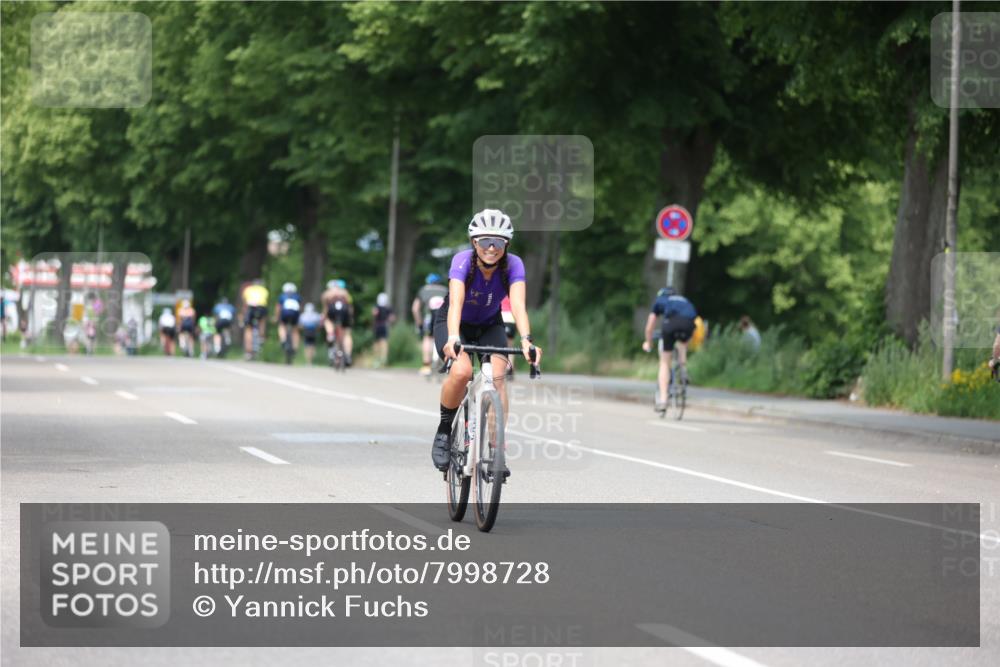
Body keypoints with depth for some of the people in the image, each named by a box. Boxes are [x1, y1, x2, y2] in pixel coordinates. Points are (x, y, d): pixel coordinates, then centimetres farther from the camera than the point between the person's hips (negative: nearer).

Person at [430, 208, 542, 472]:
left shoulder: (513, 265, -25)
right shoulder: (463, 261, -31)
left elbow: (518, 305, -38)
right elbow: (456, 302, -45)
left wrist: (526, 340, -55)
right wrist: (452, 338, -62)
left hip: (489, 325, 2)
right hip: (451, 323, -2)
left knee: (497, 376, -23)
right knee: (462, 371, -30)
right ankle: (444, 430, -6)